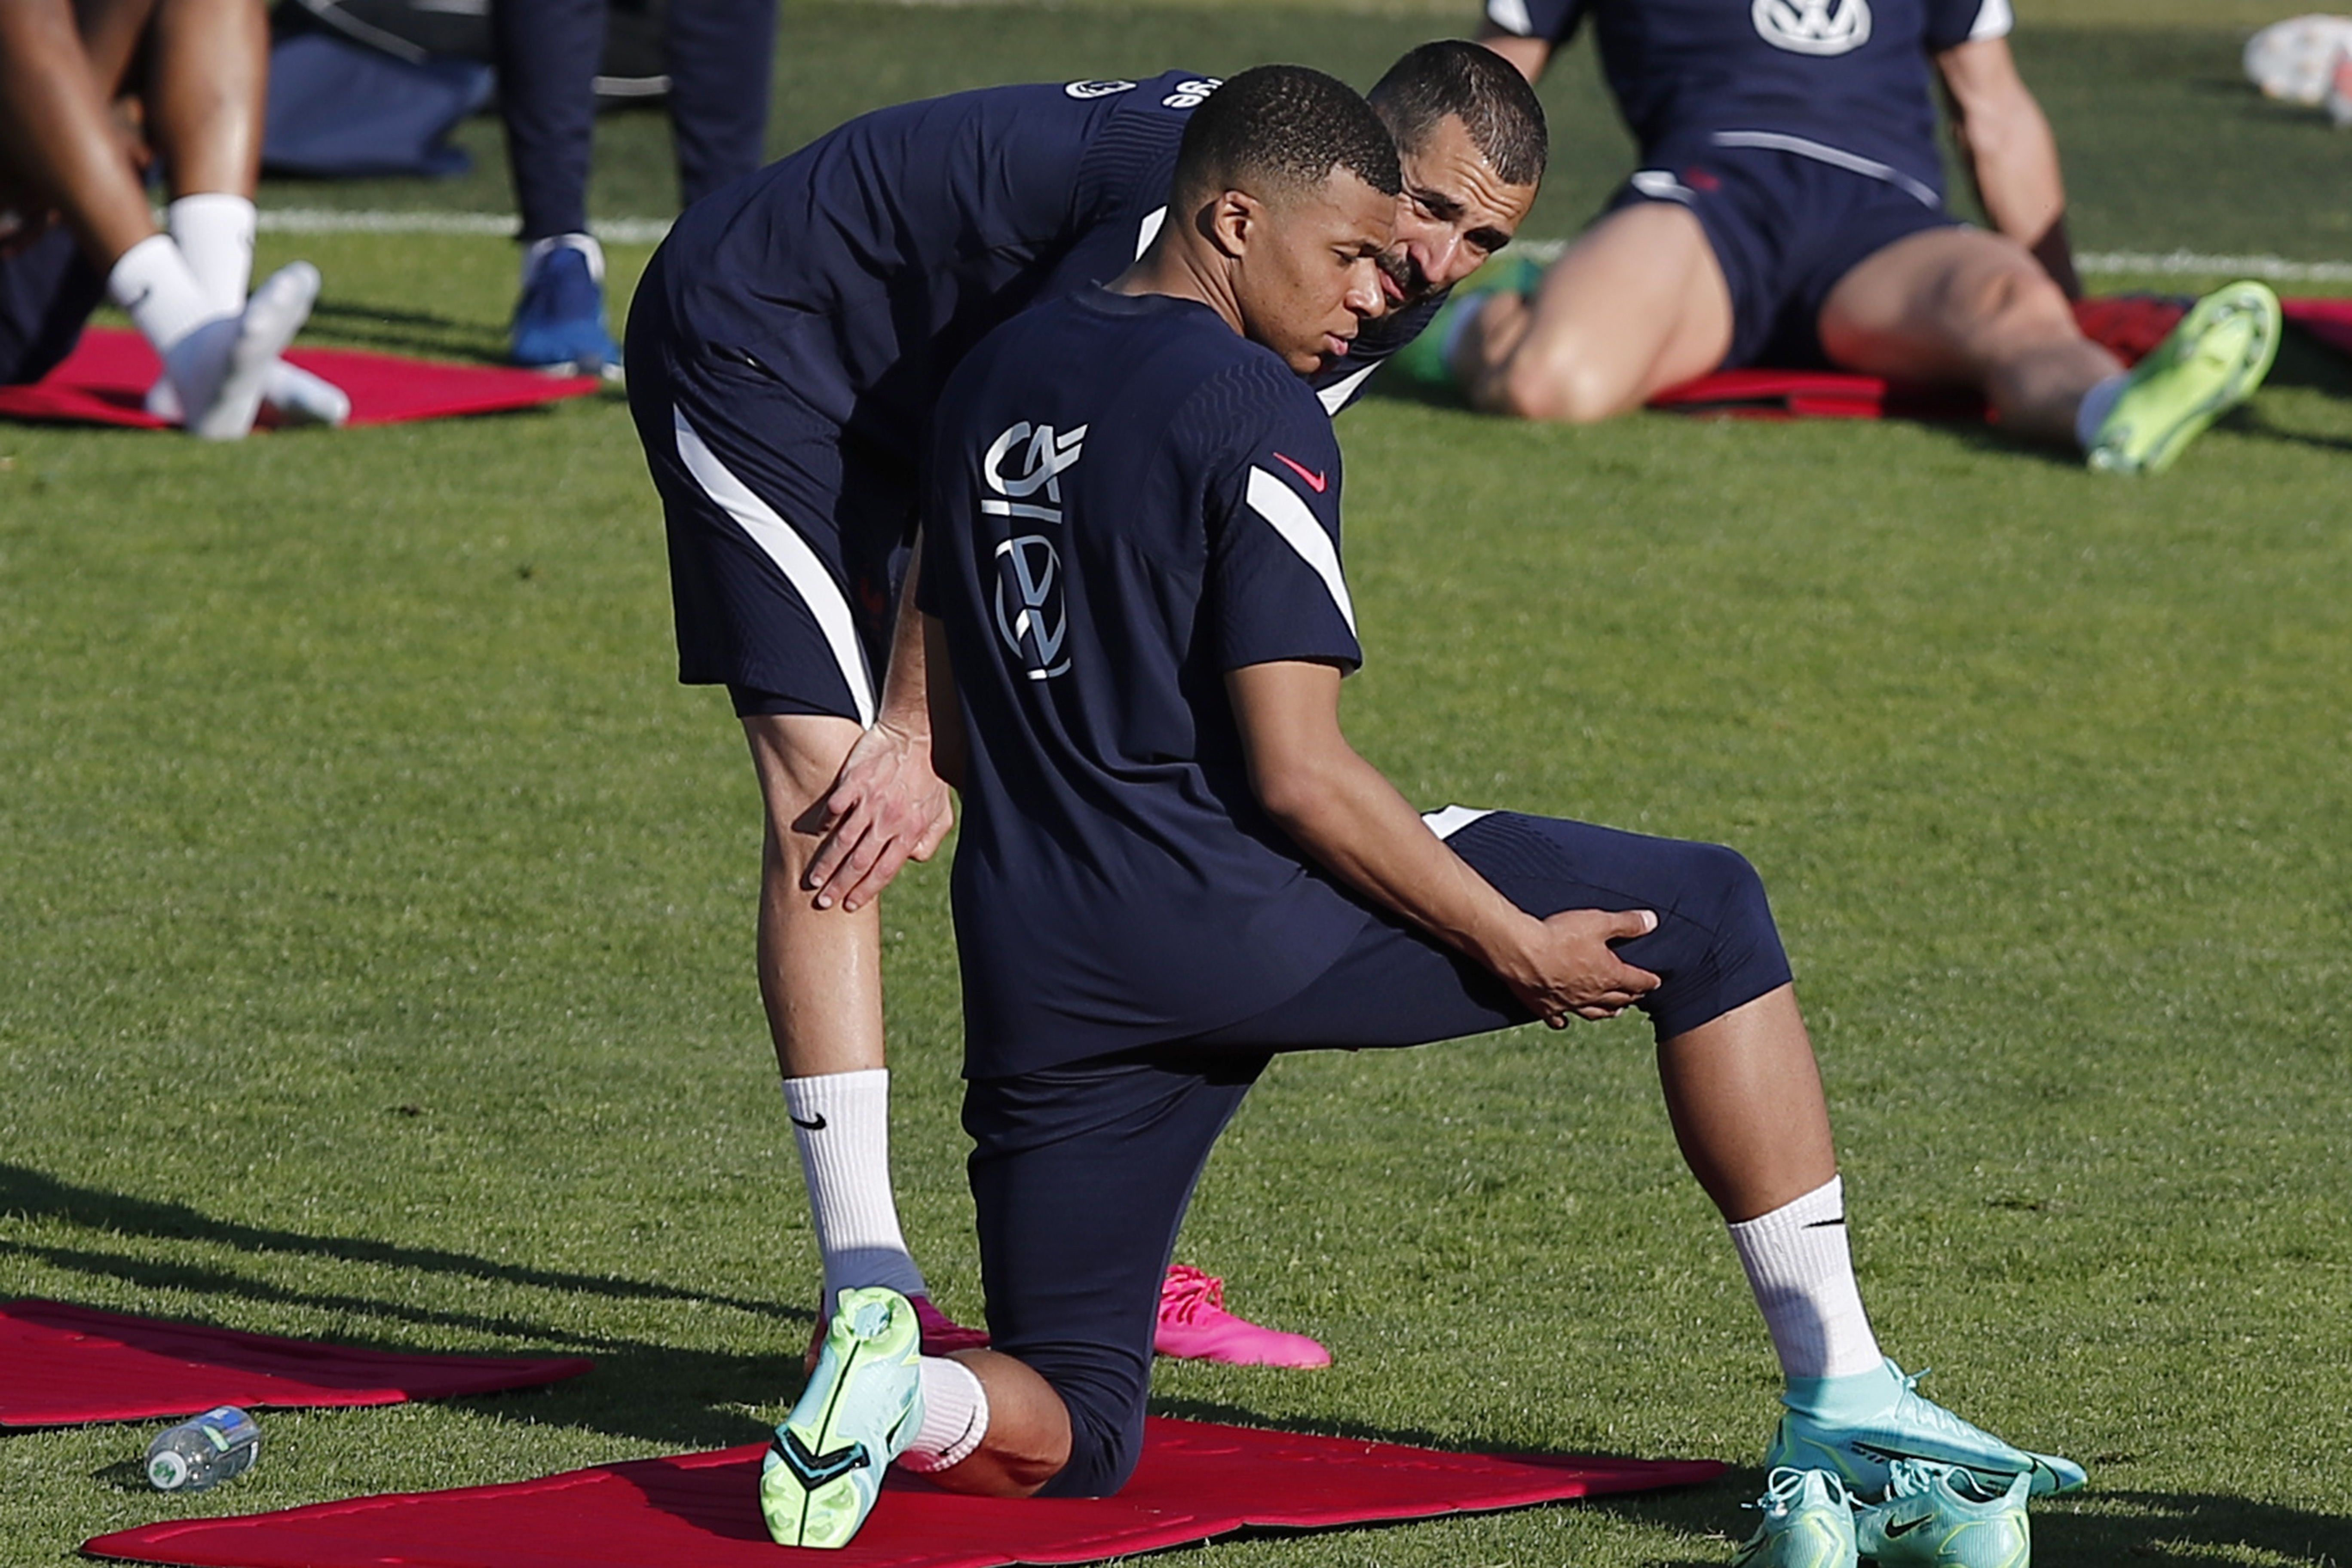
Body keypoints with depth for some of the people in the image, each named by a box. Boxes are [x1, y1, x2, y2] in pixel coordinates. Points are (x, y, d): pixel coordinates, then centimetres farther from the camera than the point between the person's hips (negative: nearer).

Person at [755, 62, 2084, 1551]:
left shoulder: (996, 381, 14)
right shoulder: (1257, 412, -9)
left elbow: (953, 727, 20)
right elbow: (1299, 773, -15)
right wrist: (1521, 947, -7)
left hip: (1034, 977, 7)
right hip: (1236, 914, -7)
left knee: (1071, 1432, 17)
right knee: (1710, 911, 7)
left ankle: (905, 1387, -19)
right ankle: (1838, 1393, 3)